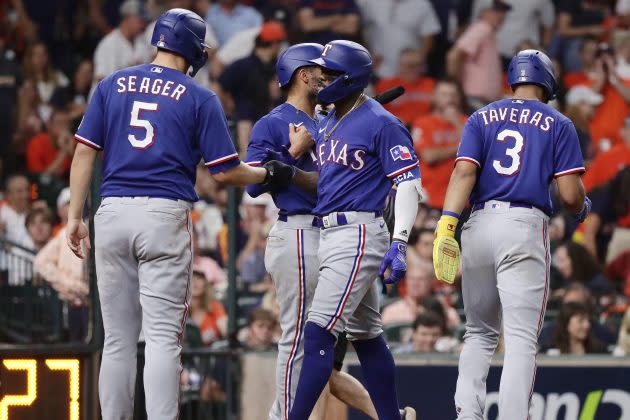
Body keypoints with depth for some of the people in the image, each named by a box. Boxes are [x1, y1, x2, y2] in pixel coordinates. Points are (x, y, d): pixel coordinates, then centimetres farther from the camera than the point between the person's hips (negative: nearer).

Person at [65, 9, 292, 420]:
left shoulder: (111, 86, 11)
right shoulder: (200, 98, 3)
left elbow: (85, 151, 5)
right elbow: (226, 170, 1)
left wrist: (75, 216, 7)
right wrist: (269, 174, 19)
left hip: (112, 214, 3)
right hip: (166, 215, -3)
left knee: (118, 339, 8)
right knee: (163, 337, -5)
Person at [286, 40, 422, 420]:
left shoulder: (382, 124, -11)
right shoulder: (329, 121, 16)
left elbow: (408, 183, -14)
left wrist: (400, 245, -23)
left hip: (359, 234, -9)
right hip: (330, 233, 9)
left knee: (319, 332, -15)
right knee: (366, 335, 13)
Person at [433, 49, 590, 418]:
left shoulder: (482, 119, 14)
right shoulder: (558, 124, 7)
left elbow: (464, 172, -2)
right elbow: (570, 194, -1)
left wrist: (447, 224, -11)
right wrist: (582, 210, 22)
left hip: (479, 225, 3)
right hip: (526, 226, -3)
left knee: (480, 333, 16)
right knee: (521, 339, -6)